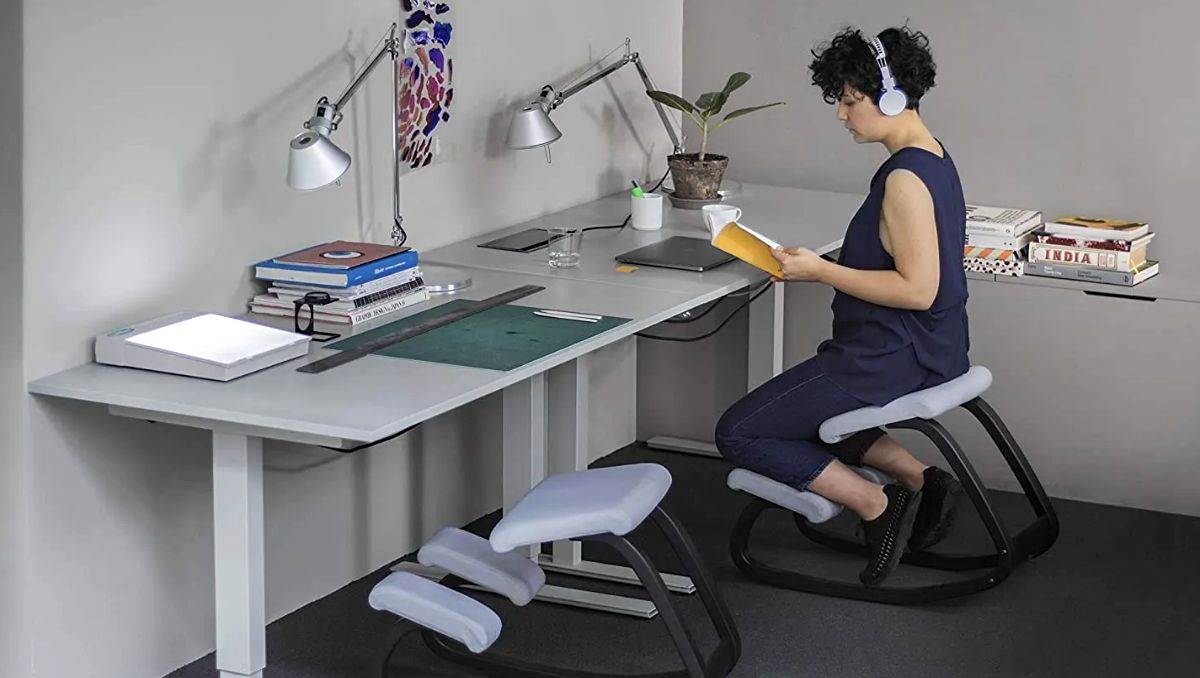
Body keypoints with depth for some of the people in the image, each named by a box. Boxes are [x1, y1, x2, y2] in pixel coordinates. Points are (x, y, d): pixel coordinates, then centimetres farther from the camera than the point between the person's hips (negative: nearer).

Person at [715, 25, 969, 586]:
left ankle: (876, 506, -3)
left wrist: (821, 272, -19)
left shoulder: (905, 178, -22)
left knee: (739, 434, -1)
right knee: (798, 409, 29)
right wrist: (820, 267, 12)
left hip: (890, 362, -10)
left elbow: (917, 288, -26)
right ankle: (920, 480, 13)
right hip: (930, 354, 10)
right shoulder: (934, 160, 9)